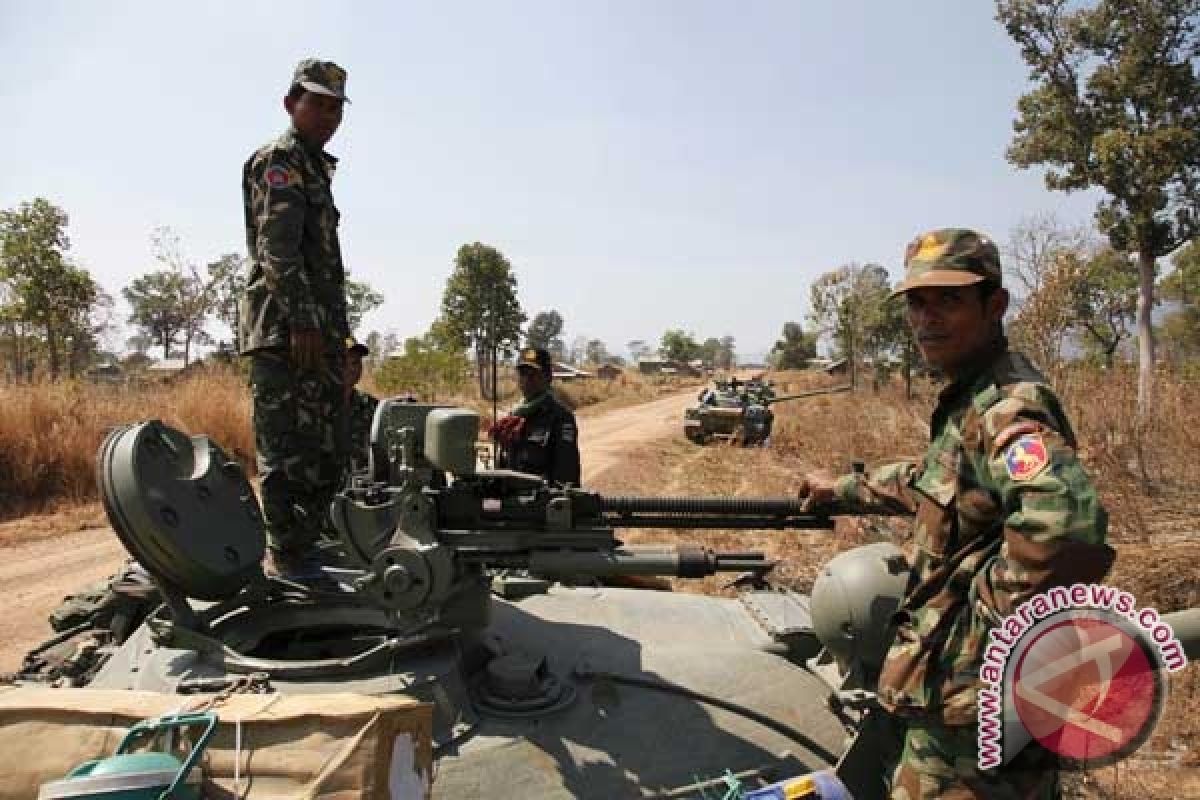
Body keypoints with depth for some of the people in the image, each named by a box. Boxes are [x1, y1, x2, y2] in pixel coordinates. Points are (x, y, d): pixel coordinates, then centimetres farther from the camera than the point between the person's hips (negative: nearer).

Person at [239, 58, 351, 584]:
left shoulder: (316, 167, 26)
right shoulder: (279, 160, -2)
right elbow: (277, 247, -15)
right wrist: (301, 321, -22)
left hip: (319, 331, 10)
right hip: (284, 329, -9)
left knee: (327, 448, 12)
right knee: (288, 449, -5)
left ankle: (305, 545, 21)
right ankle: (287, 556, 3)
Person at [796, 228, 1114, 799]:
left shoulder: (1007, 405, -23)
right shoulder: (969, 397, 7)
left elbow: (1065, 519, -42)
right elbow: (933, 481, 26)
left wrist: (994, 604, -27)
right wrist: (844, 488, 31)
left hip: (975, 694, -9)